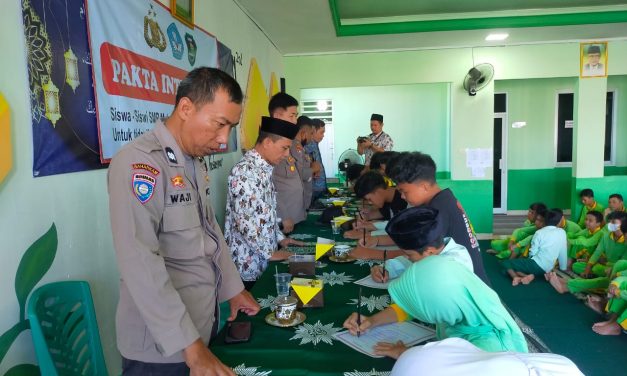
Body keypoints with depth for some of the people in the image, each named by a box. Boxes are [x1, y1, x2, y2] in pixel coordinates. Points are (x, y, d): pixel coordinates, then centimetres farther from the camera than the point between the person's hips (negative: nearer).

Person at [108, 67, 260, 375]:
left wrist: (233, 288, 16)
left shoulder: (197, 160, 8)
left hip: (205, 320, 8)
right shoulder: (140, 162, -21)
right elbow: (140, 263, -28)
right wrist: (191, 348, -27)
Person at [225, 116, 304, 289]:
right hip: (248, 265, -9)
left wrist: (279, 238, 11)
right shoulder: (244, 172, -21)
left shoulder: (264, 169, 9)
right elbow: (244, 220, -25)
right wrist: (269, 252, -17)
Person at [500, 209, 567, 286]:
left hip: (536, 265, -6)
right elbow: (563, 253, 9)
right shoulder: (562, 232, 4)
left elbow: (533, 252, -6)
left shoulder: (539, 232, -7)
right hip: (546, 270, 6)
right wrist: (563, 268, 21)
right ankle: (528, 276, -7)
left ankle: (516, 276, -24)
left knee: (504, 263, 2)